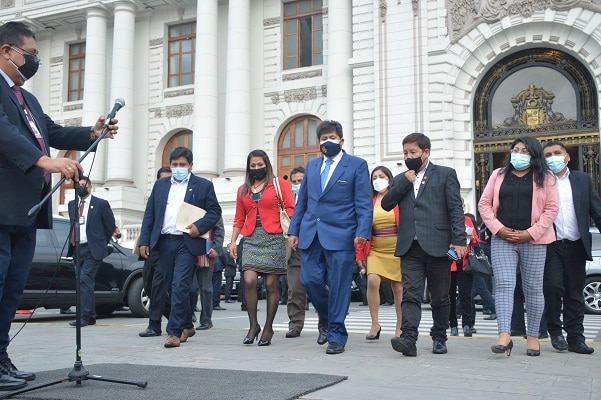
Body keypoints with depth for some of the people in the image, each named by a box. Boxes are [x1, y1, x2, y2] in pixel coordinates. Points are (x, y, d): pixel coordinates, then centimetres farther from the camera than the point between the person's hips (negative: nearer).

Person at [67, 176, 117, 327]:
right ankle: (91, 317, 17)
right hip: (77, 249, 6)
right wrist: (73, 243, 15)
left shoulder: (101, 204, -1)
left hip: (92, 250, -6)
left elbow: (110, 225, 4)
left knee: (85, 280, -17)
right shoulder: (72, 204, 14)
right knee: (86, 283, 10)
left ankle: (84, 317, -18)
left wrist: (101, 243, 6)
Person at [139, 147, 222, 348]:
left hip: (187, 243, -5)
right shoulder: (160, 185, 14)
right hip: (164, 242, 5)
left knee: (180, 286, -12)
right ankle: (187, 326, 26)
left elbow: (215, 211, 2)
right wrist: (144, 241, 4)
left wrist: (200, 226, -15)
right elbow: (149, 214, 12)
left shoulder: (203, 185, 4)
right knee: (172, 287, 11)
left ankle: (174, 332, -8)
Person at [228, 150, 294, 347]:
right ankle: (253, 325, 5)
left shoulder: (279, 184, 6)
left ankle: (268, 328, 13)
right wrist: (233, 241, 7)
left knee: (271, 284, 0)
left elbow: (290, 209, -1)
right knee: (249, 281, -11)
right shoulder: (243, 190, 17)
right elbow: (239, 218, 17)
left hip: (273, 238, -3)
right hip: (251, 240, 3)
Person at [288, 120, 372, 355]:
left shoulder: (357, 165, 2)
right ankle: (325, 318, 28)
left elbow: (364, 203, -4)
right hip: (311, 234, 4)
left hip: (340, 235, -4)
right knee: (309, 279, 0)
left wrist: (362, 232, -15)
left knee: (338, 286, -2)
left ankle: (337, 335, 10)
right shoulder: (312, 165, 17)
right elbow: (301, 201, 18)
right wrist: (294, 230, 11)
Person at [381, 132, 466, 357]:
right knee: (410, 294, -8)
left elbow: (456, 208, -1)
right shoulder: (401, 180, 20)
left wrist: (459, 240, -11)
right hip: (410, 247, 3)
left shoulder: (445, 174, 6)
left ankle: (439, 338, 21)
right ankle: (408, 338, -15)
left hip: (437, 245, -3)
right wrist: (405, 182, -1)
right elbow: (386, 205, 8)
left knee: (440, 297, 8)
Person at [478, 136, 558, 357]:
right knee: (504, 286, -10)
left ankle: (533, 336, 15)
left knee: (533, 289, 5)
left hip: (533, 241, -1)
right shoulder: (498, 175, 12)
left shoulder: (545, 177, 5)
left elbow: (551, 208, -1)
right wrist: (499, 228, -5)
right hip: (502, 240, 1)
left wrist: (530, 233, -10)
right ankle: (504, 335, -15)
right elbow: (484, 204, 8)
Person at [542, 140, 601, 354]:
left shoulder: (582, 180, 10)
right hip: (550, 246, -2)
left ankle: (575, 338, 14)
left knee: (575, 293, 7)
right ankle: (555, 331, 10)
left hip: (576, 246, 3)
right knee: (553, 287, -10)